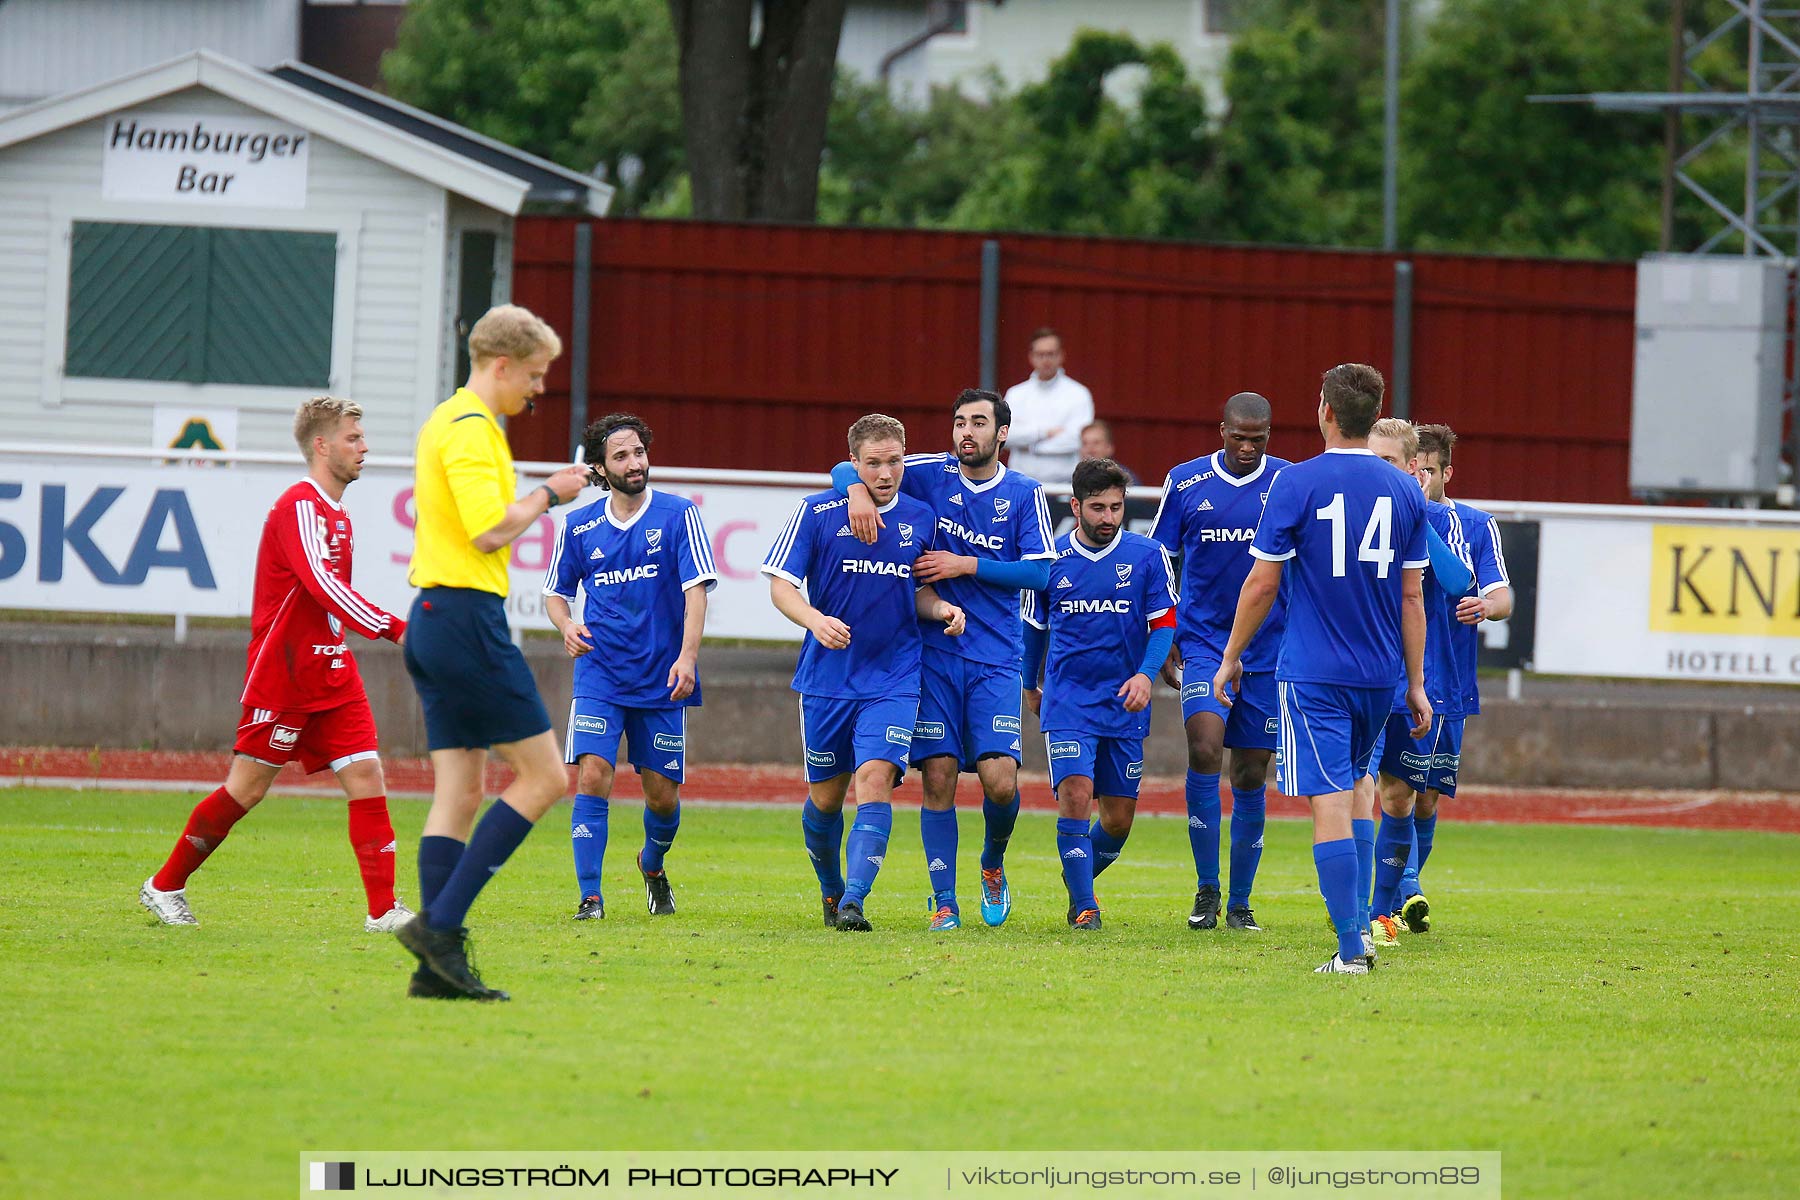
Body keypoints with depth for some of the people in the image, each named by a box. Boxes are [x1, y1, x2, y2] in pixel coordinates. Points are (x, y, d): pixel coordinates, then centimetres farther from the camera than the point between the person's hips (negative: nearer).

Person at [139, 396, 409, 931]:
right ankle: (165, 886, 15)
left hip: (331, 674, 8)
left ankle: (383, 910, -10)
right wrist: (393, 628, -33)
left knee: (365, 773, -5)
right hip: (282, 674, -8)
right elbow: (321, 584, -27)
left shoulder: (335, 515, 16)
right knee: (248, 787, -1)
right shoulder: (300, 506, -14)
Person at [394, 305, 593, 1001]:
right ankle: (439, 924, -11)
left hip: (433, 615, 10)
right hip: (467, 614, -10)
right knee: (543, 776, -6)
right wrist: (548, 495, -7)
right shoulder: (470, 428, -12)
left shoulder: (447, 422, 20)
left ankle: (439, 964, 0)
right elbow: (489, 529, -20)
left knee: (459, 793, 6)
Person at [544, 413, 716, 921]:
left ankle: (653, 866, 39)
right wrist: (566, 625, -7)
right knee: (592, 776, -16)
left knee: (662, 794, 7)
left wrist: (687, 657, -20)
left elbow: (696, 588, -8)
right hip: (600, 676, 1)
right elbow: (556, 591, 16)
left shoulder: (678, 515, -4)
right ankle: (590, 896, -13)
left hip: (662, 679, -1)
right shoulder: (579, 526, 3)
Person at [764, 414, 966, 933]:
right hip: (827, 677, -1)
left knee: (876, 781, -17)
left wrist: (942, 609, -3)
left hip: (893, 680, 1)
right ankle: (830, 890, 33)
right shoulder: (816, 514, -4)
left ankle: (853, 902, -20)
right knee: (826, 795, 8)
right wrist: (815, 619, -23)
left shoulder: (920, 519, 6)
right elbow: (781, 584, -4)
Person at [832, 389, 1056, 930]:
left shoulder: (1025, 494, 3)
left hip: (995, 657, 0)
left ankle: (993, 865, 20)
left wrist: (966, 565, -11)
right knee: (938, 776, -5)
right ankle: (944, 901, 4)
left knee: (1000, 780, -11)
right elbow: (846, 469, 3)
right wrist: (857, 490, -20)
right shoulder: (931, 474, 4)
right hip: (934, 654, 0)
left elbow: (1039, 572, -4)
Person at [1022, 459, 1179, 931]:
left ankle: (1080, 878, 34)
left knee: (1119, 817, 5)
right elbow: (1035, 627, 16)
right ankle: (1083, 906, -10)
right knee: (1075, 794, -18)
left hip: (1125, 702, 1)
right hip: (1067, 699, -1)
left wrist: (1145, 674, -15)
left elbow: (1164, 625, 1)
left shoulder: (1148, 556, -1)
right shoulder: (1051, 559, 1)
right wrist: (1030, 686, 24)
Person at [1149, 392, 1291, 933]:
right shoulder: (1185, 482, 1)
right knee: (1204, 749, -20)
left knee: (1251, 776, 5)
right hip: (1203, 641, -1)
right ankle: (1206, 889, -8)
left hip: (1269, 651, 1)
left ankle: (1240, 902, 18)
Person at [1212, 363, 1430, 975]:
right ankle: (1360, 920, 20)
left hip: (1312, 672, -4)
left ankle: (1351, 947, -11)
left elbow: (1262, 584, -6)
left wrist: (1231, 658, 7)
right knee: (1356, 782, 24)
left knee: (1330, 800, -6)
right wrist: (1416, 684, 13)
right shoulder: (1404, 491, 3)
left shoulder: (1296, 483, -8)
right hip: (1379, 673, 4)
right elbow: (1411, 596, 6)